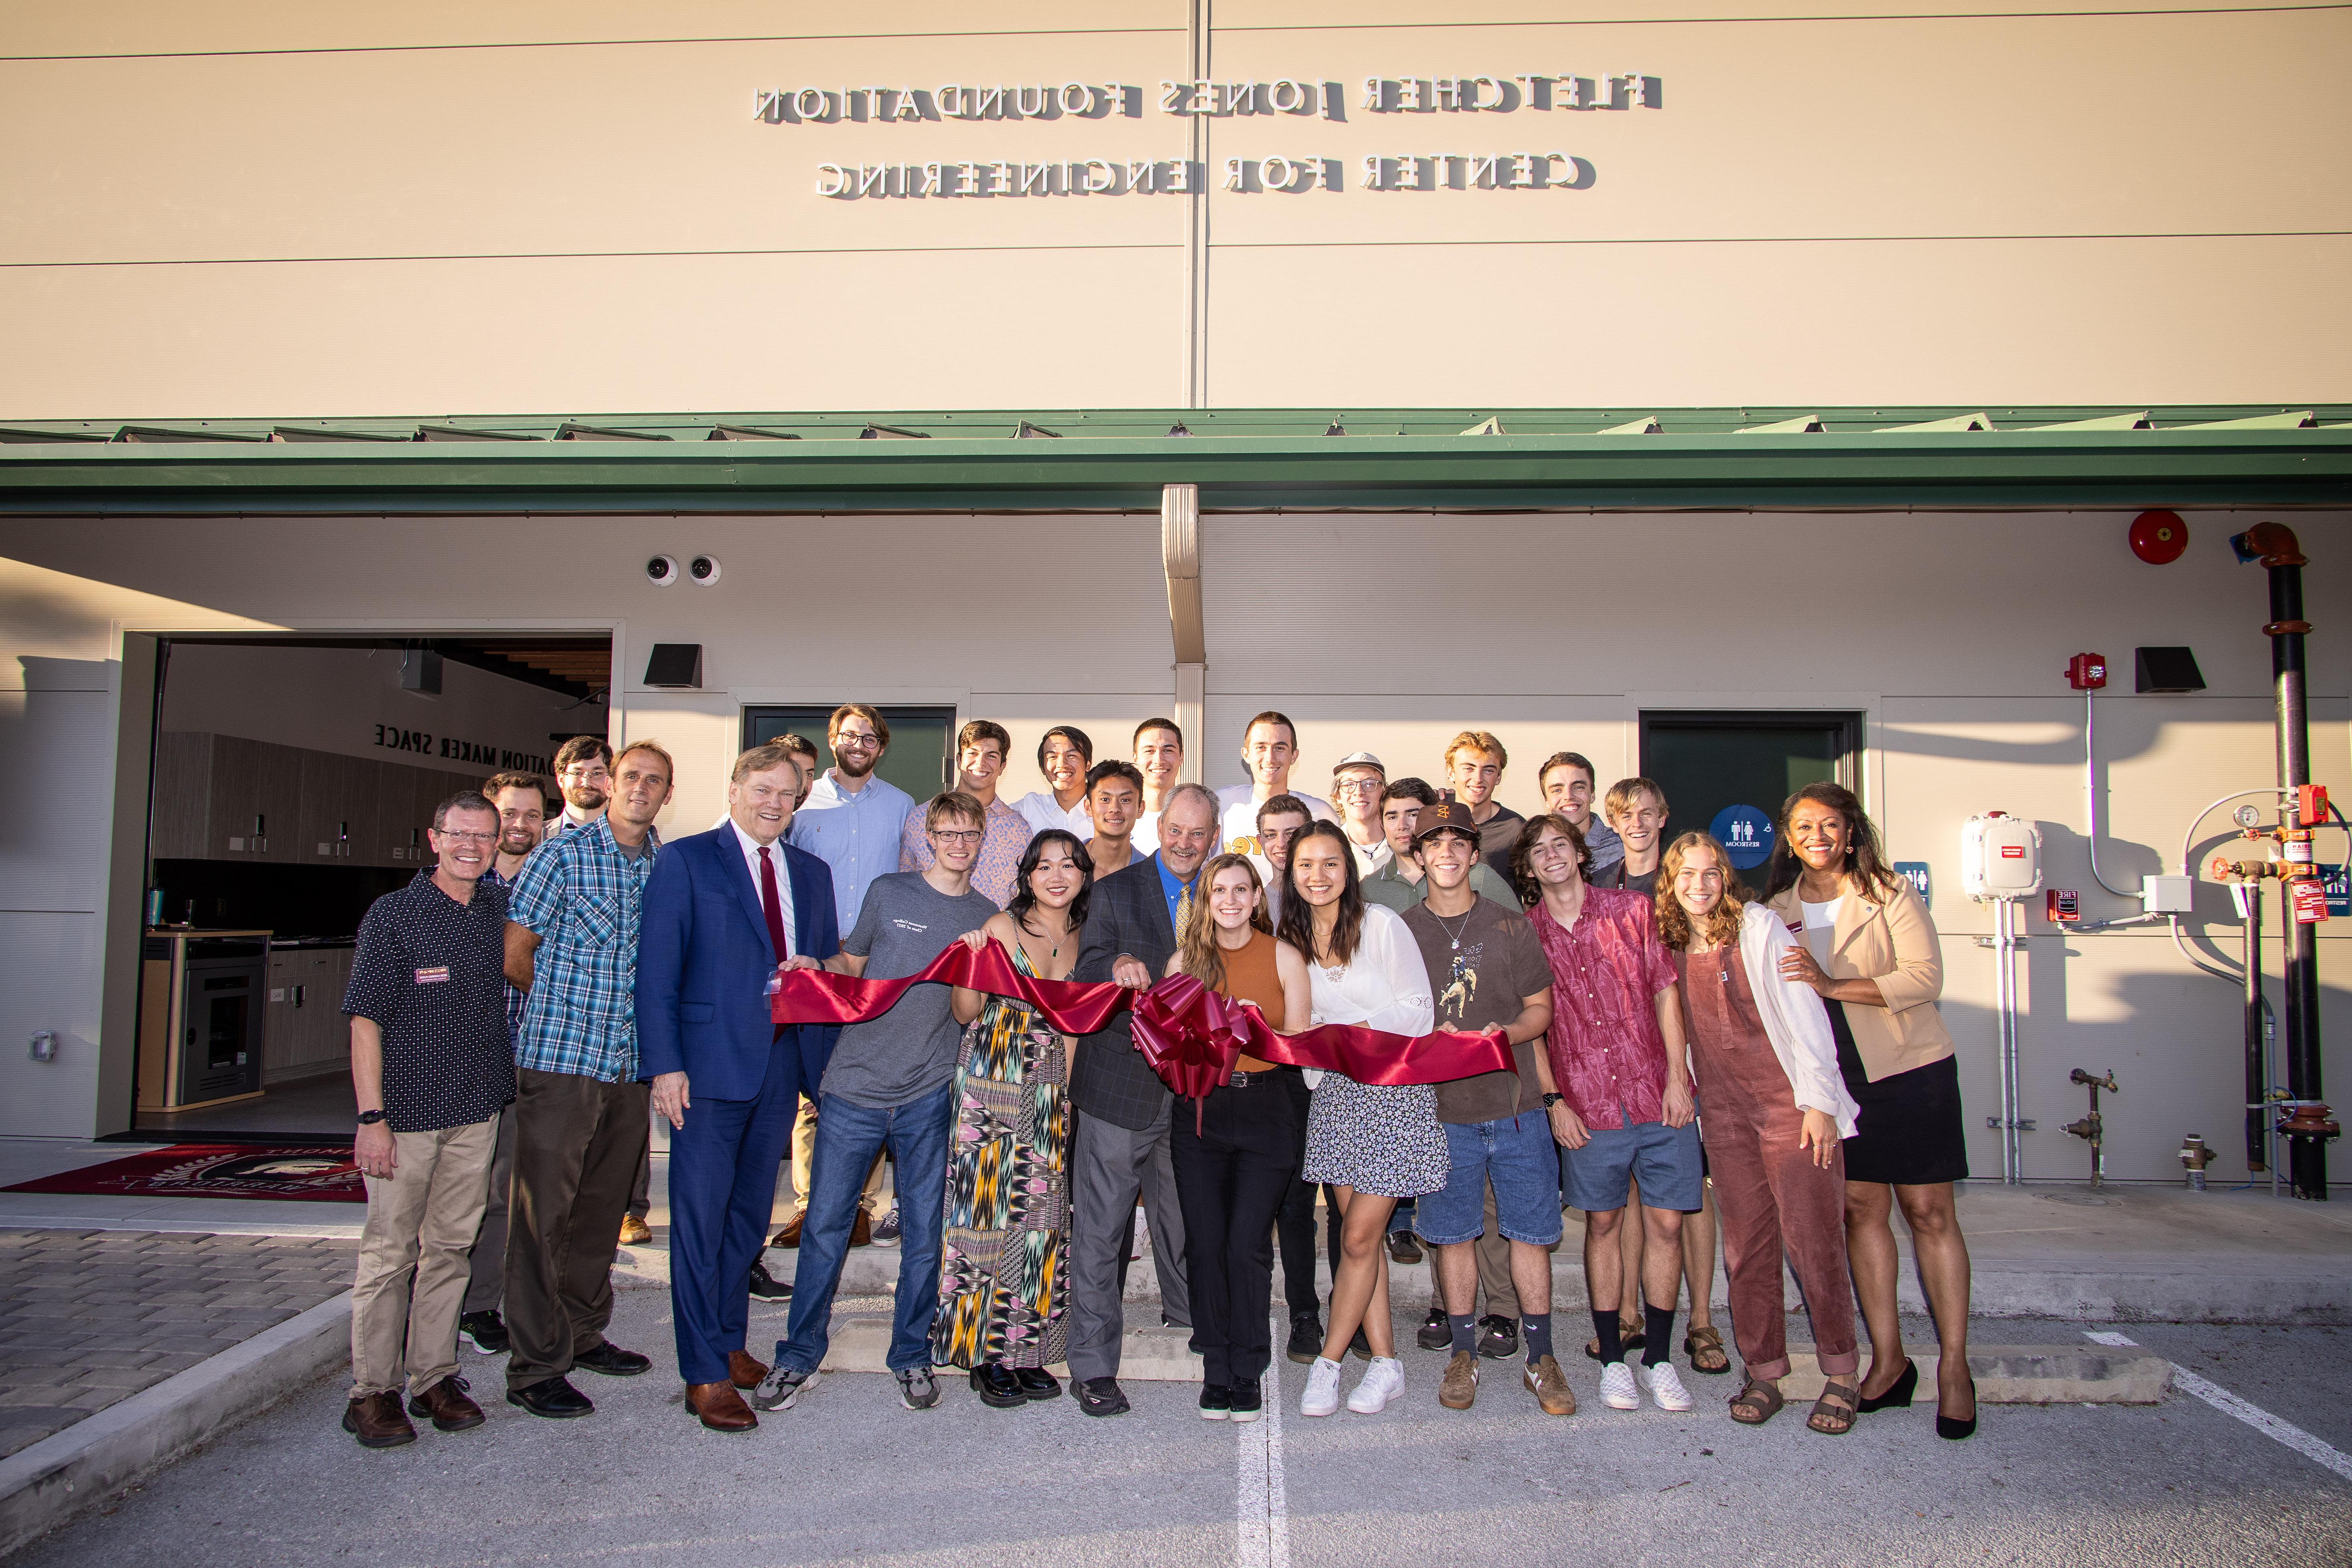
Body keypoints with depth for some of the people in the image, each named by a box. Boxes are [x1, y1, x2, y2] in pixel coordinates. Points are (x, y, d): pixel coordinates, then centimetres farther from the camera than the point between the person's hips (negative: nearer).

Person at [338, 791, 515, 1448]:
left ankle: (434, 1378, 21)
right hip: (407, 1112, -4)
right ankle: (373, 1390, 14)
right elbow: (365, 1020, -8)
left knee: (450, 1247, 11)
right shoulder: (392, 914, -6)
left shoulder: (501, 909, 6)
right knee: (389, 1251, 2)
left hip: (477, 1111, 4)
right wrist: (371, 1117, -13)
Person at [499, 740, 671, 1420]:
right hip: (561, 1061, -5)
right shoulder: (563, 854, -6)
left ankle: (583, 1334, 30)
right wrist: (566, 1005, 7)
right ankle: (534, 1367, 10)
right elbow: (513, 956, -3)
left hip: (631, 1064, 5)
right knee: (543, 1214, 0)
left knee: (603, 1208, 15)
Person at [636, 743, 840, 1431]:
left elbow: (827, 960, 19)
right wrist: (664, 1064, -13)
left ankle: (729, 1342, 30)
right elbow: (656, 969, -7)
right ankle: (706, 1375, 7)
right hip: (711, 1064, -5)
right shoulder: (685, 861, -2)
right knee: (700, 1218, -1)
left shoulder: (812, 873, 14)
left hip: (783, 1063, 5)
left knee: (750, 1213, 15)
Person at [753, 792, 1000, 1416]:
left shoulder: (986, 917, 9)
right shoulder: (889, 892, 5)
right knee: (826, 1225, 4)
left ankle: (912, 1354, 24)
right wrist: (814, 968, -5)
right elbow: (852, 962, 14)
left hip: (930, 1095, 1)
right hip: (854, 1085, -1)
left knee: (925, 1232, 6)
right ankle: (799, 1353, 21)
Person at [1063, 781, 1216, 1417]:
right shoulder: (1114, 893, -3)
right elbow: (1083, 978, -12)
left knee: (1181, 1213, 22)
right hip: (1120, 1083, -4)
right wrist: (1115, 967, -33)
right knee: (1100, 1227, -2)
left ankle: (1187, 1310, 46)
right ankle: (1093, 1366, 8)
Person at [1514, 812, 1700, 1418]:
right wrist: (1554, 1101, -1)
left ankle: (1658, 1357, 18)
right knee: (1603, 1224, 8)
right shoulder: (1525, 934, 3)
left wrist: (1677, 1076, -4)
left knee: (1665, 1224, 4)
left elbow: (1665, 991, 3)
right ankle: (1612, 1358, 19)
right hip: (1587, 1107, 0)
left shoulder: (1630, 909, 3)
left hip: (1658, 1096, 0)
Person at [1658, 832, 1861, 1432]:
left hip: (1791, 1105, -4)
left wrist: (1819, 1102, -11)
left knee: (1812, 1239, -2)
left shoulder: (1759, 927, -7)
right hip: (1725, 1113, 4)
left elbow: (1802, 1011, -8)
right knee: (1746, 1246, 6)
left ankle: (1840, 1375, 14)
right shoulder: (1668, 945, 6)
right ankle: (1764, 1372, 17)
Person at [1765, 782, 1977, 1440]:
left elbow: (1926, 977, -16)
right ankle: (1888, 1360, 13)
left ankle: (1954, 1367, 7)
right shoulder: (1780, 910, 7)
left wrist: (1831, 985, -24)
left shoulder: (1892, 894, -5)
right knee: (1860, 1208, 4)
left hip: (1911, 1070, -3)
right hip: (1835, 1078, 3)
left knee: (1928, 1211, -1)